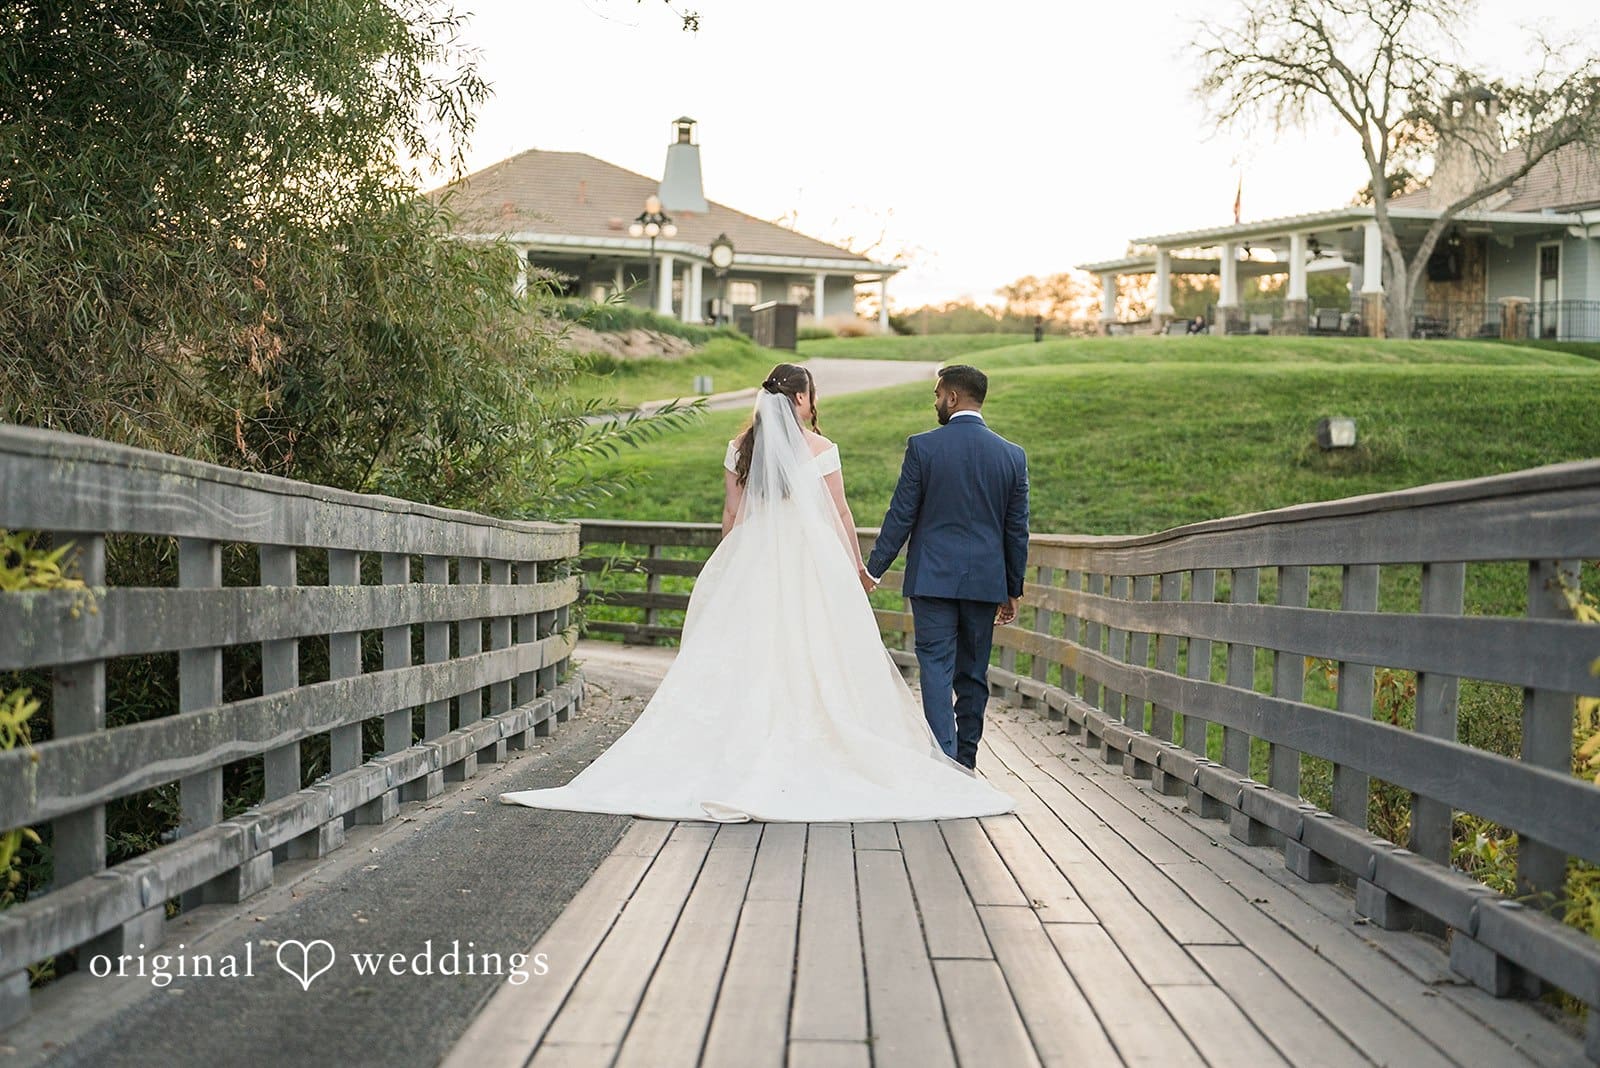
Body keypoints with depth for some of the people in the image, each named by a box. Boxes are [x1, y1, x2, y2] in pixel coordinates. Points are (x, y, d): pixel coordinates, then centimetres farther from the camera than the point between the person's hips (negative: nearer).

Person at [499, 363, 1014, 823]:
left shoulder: (740, 448, 5)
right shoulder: (820, 448, -3)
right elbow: (840, 515, 0)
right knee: (814, 661, 2)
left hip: (750, 564, 3)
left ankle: (745, 756, -1)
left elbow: (732, 515, 8)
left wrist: (730, 570, 17)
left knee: (745, 661, 3)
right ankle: (809, 756, 1)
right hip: (814, 564, -3)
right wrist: (857, 567, 10)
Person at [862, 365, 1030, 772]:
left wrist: (874, 569, 5)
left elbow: (901, 515, -5)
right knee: (973, 674, 12)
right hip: (985, 581, 3)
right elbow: (1017, 530, 6)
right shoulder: (1013, 455, 2)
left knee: (937, 670, -2)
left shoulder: (922, 446, -7)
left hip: (933, 578, -3)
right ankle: (965, 761, 20)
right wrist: (1013, 591, 14)